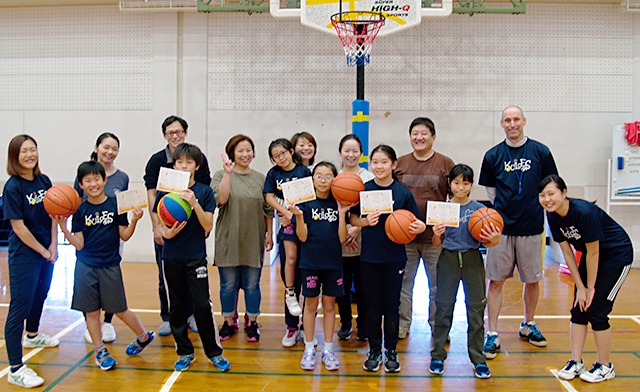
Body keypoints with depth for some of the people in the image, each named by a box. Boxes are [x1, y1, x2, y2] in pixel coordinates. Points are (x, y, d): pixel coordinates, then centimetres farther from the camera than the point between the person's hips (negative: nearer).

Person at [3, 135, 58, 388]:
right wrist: (43, 251, -11)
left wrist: (53, 246, -1)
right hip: (24, 255, -7)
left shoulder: (44, 181, 4)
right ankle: (15, 369, -3)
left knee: (40, 295, 25)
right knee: (20, 307, -6)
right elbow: (18, 226, -16)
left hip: (47, 251, 7)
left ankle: (32, 336, 51)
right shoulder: (13, 187, -15)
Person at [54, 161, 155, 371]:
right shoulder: (80, 210, 0)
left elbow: (124, 236, -1)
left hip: (110, 265, -2)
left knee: (120, 310, 5)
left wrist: (134, 221, -17)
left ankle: (144, 336, 28)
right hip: (86, 266, 2)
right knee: (91, 312, 7)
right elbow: (79, 244, -2)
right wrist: (63, 227, -14)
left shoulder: (116, 204, -4)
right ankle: (100, 351, 24)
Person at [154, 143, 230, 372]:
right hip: (171, 256, 2)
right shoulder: (165, 191, 4)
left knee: (202, 305, -6)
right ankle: (184, 352, 24)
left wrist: (194, 203, -19)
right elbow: (159, 224, 7)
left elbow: (208, 226, -7)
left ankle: (214, 352, 11)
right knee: (177, 306, 9)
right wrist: (166, 233, -16)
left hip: (196, 256, -2)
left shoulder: (204, 192, -1)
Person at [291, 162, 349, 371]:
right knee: (311, 305, 6)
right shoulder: (306, 204, -2)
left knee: (329, 305, 10)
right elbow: (303, 236, -6)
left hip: (333, 262, 2)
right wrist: (299, 216, -21)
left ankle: (328, 349, 21)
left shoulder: (339, 204, 3)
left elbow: (342, 238, -2)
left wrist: (342, 214, -11)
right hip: (310, 262, -1)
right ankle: (309, 349, 19)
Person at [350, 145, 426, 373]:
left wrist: (420, 227, -18)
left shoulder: (403, 192, -2)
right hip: (369, 257, 1)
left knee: (392, 305, 7)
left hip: (395, 257, 0)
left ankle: (391, 352, 23)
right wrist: (366, 221, -13)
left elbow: (414, 223, 3)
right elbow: (353, 219, 7)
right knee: (372, 306, 9)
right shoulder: (363, 189, 0)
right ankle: (374, 351, 24)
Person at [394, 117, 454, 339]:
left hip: (435, 237, -1)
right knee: (403, 282, 9)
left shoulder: (445, 163, 3)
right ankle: (402, 325, 24)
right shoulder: (400, 163, 7)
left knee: (438, 284, 8)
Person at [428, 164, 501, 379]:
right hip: (448, 259, 0)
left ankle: (478, 359, 18)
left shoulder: (479, 209, 0)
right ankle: (438, 355, 17)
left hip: (472, 259, 0)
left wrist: (494, 240, -21)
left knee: (476, 308, 5)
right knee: (443, 307, 4)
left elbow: (486, 242, 1)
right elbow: (437, 244, 5)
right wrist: (437, 235, -16)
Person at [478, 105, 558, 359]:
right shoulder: (493, 155, 3)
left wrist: (535, 208, 4)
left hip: (532, 226, 1)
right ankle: (492, 334, 7)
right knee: (496, 281, -1)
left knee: (532, 280, 12)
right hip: (501, 227, 0)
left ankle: (528, 325, 33)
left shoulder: (541, 152, 1)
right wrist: (503, 209, 4)